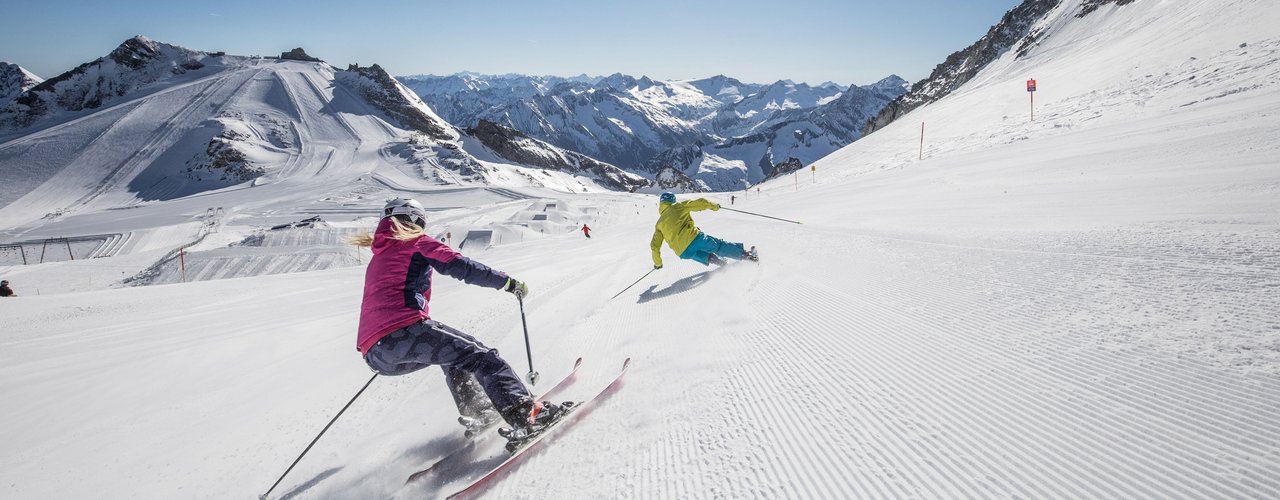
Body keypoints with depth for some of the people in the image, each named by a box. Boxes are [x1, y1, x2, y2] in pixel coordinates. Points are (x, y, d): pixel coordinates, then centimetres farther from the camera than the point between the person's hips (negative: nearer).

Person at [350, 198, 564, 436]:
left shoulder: (377, 258, 31)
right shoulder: (416, 242, 10)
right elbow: (460, 266, -4)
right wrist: (507, 282, 0)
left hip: (375, 354, 8)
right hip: (403, 332, -8)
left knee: (454, 351, 27)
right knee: (479, 356, -9)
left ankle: (476, 413, 18)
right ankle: (523, 412, -28)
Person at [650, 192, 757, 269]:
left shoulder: (659, 224, 19)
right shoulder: (678, 207, 12)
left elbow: (655, 246, 16)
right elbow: (700, 203, 10)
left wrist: (657, 263, 29)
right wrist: (714, 206, 28)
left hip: (683, 252, 3)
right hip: (694, 238, -3)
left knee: (697, 255, 35)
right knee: (720, 246, 11)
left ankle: (709, 258, 7)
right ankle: (745, 254, 6)